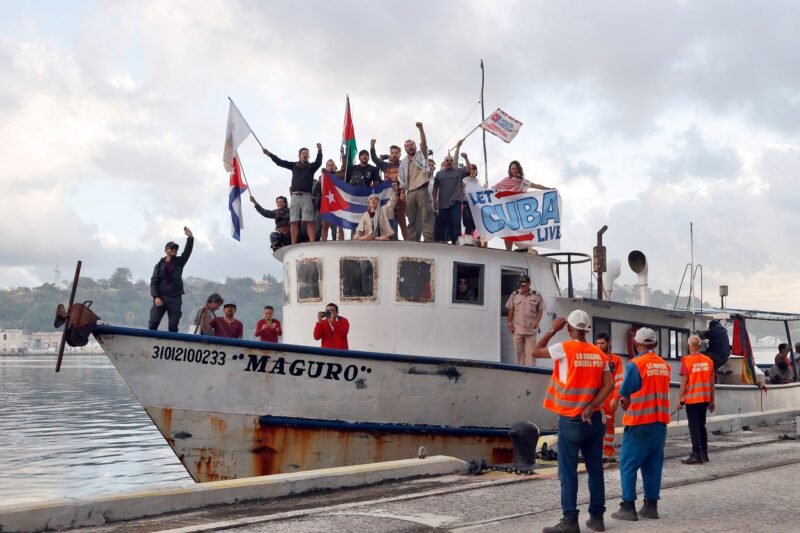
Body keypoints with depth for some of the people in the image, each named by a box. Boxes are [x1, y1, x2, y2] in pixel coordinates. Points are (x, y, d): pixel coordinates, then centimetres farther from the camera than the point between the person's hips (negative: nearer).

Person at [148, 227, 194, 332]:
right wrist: (156, 297, -12)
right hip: (160, 297, -1)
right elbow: (154, 282, 2)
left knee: (173, 327, 0)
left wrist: (190, 238, -19)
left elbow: (188, 251, -4)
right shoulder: (160, 265, 8)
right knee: (153, 324, -6)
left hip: (175, 298, 1)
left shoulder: (179, 262, 11)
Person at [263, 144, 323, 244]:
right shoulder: (294, 165, 17)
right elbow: (280, 162, 13)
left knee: (309, 222, -11)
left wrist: (319, 151, -23)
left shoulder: (311, 166, 11)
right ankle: (293, 245, -1)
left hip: (306, 196, -2)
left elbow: (318, 162, -8)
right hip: (295, 196, 2)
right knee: (294, 222, -1)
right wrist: (269, 154, 4)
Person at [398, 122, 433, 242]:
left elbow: (424, 143, -6)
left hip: (422, 189, -4)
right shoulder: (403, 162, 19)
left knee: (427, 216, -11)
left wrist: (421, 129, -20)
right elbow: (401, 178, 17)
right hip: (410, 192, 4)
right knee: (412, 219, 4)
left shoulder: (421, 155, 11)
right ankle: (412, 241, 4)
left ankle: (428, 239, -17)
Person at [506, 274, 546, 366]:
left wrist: (537, 321, -12)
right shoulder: (514, 295, 7)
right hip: (517, 328, 2)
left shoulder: (537, 296, 2)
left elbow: (540, 310, 3)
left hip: (531, 328, -2)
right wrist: (510, 323, 3)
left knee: (530, 351, -4)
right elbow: (511, 310, 10)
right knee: (519, 350, 6)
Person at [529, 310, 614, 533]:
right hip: (593, 418, 5)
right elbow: (608, 384, -2)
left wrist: (553, 329, 9)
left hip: (570, 420, -5)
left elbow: (535, 352, 5)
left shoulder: (564, 348, -9)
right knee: (595, 469, 10)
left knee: (568, 471, -2)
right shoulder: (599, 353, 6)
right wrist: (591, 407, -6)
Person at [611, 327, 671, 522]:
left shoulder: (635, 364, -12)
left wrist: (626, 403, 10)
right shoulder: (664, 366, 7)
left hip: (639, 421, -6)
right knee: (653, 465, 11)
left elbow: (625, 397, -10)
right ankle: (651, 505, 14)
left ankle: (628, 507, -1)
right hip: (660, 421, 6)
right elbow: (659, 392, 12)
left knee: (628, 464, 0)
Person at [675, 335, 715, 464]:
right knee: (702, 425, 16)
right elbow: (712, 382, 7)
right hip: (705, 399, 5)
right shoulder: (708, 360, 4)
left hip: (691, 399, -5)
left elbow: (684, 382, -12)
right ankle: (704, 453, 19)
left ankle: (696, 455, -4)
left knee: (694, 427, -1)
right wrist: (712, 400, 15)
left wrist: (680, 400, -6)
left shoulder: (686, 360, -11)